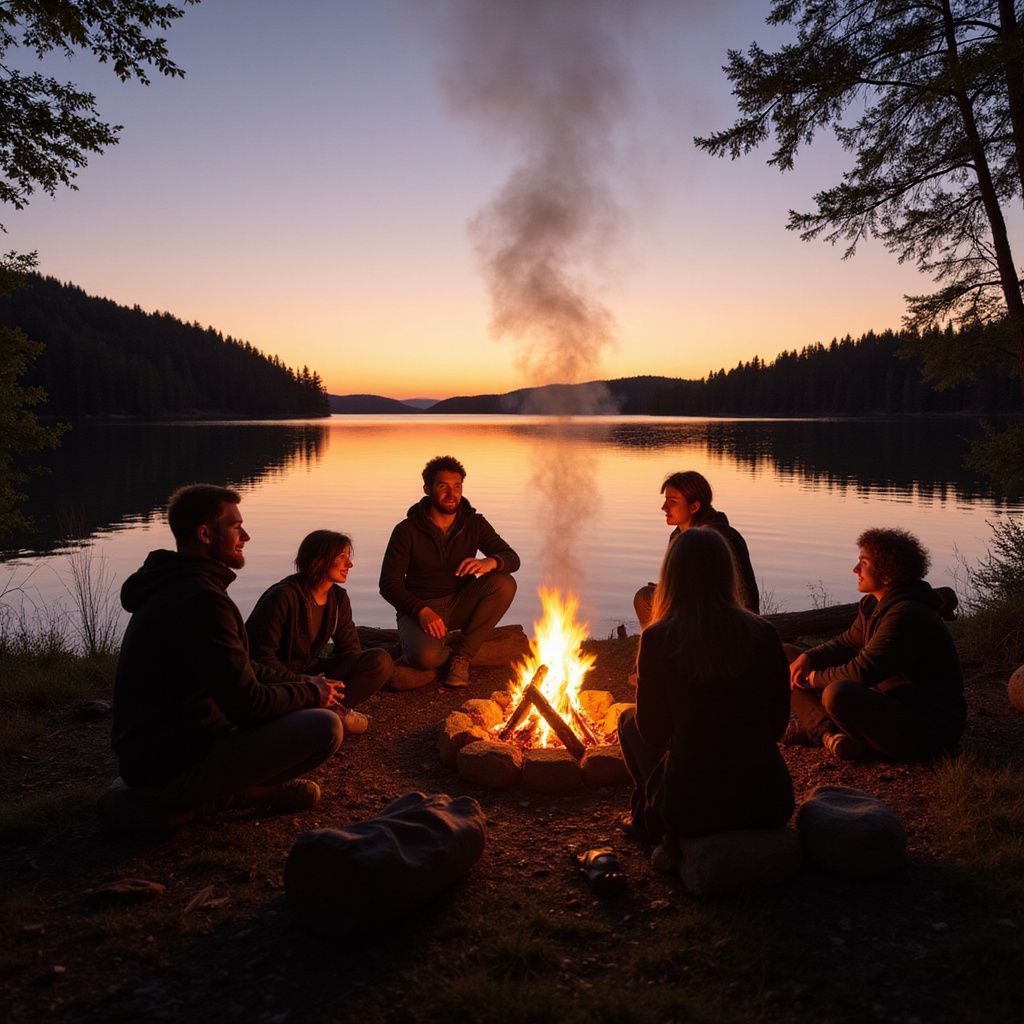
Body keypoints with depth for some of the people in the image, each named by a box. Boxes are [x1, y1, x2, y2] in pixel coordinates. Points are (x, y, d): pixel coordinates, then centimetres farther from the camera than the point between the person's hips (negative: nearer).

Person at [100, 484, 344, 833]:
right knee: (324, 727, -20)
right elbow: (248, 706, -24)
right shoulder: (201, 600, -23)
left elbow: (238, 671, 19)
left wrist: (305, 681, 8)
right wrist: (312, 692, -6)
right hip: (169, 763, -10)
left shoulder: (171, 588, 10)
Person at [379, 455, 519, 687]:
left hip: (459, 606, 4)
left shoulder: (474, 524, 1)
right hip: (418, 609, -4)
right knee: (426, 656, -36)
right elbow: (389, 584, -10)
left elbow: (512, 558, -4)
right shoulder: (407, 530, -8)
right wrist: (422, 611, -27)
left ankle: (462, 655, -14)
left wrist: (491, 562, -29)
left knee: (504, 584, -24)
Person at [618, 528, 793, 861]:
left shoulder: (658, 639, -11)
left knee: (629, 720, 23)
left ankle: (650, 819, 25)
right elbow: (778, 723, 8)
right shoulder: (763, 634, -1)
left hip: (693, 806, -3)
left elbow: (653, 731, -2)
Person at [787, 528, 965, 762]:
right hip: (891, 703, 10)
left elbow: (862, 671, -28)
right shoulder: (873, 605, 6)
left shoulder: (907, 615, -25)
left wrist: (816, 678, -12)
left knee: (837, 693, -38)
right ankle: (826, 732, -11)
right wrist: (808, 657, 0)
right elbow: (849, 643, 19)